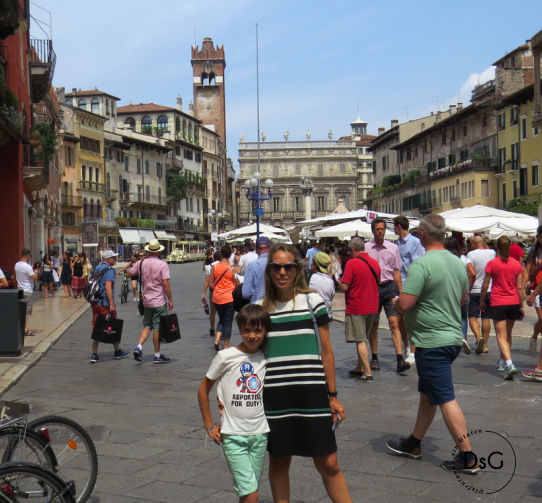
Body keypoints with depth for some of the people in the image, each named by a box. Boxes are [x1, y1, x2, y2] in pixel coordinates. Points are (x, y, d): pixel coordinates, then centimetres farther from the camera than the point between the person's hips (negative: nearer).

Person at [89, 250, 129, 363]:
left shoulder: (97, 269, 13)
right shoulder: (109, 270, -13)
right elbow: (108, 287, -22)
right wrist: (112, 304, -23)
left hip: (95, 303, 7)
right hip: (105, 304, -7)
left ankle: (94, 354, 5)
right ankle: (117, 352, 21)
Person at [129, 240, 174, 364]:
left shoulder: (141, 263, 1)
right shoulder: (162, 264, -12)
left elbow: (129, 274, 12)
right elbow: (165, 283, -16)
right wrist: (170, 300, -9)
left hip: (146, 300, 5)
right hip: (159, 302, -5)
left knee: (147, 326, 17)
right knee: (158, 328, 2)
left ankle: (139, 347, -1)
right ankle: (157, 355, 9)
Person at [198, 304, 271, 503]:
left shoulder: (265, 359, 4)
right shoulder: (226, 357, -7)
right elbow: (203, 390, 2)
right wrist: (209, 425, 1)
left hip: (259, 434, 4)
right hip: (233, 435, -4)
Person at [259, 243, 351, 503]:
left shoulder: (313, 301, 1)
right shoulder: (260, 308, 6)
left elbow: (326, 352, 4)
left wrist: (333, 396, 3)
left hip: (311, 393, -2)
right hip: (274, 396, 2)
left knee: (328, 464, 1)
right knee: (278, 462, 11)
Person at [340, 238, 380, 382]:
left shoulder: (351, 263, -16)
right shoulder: (375, 263, 5)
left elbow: (344, 287, -18)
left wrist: (338, 280, 3)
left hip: (356, 308, -7)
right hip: (372, 307, 7)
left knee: (360, 341, -1)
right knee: (362, 339, 18)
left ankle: (368, 374, -2)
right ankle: (359, 369, 27)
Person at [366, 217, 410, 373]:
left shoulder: (393, 248, 6)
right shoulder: (366, 248, 1)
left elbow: (396, 272, 10)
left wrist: (401, 293, 7)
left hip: (389, 287, 0)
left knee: (394, 323, -8)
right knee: (373, 325, 9)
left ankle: (400, 360, -12)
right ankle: (374, 358, 20)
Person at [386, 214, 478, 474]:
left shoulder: (421, 264, -20)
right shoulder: (458, 263, 6)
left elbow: (404, 304, -23)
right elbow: (463, 298, 19)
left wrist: (394, 302, -2)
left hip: (432, 342, -9)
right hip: (453, 336, 9)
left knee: (446, 399, -3)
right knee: (427, 394, 19)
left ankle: (468, 458, 1)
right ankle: (414, 444, 33)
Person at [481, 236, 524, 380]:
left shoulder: (492, 264, -7)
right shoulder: (517, 264, 1)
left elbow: (485, 286, -4)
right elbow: (520, 287, 3)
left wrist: (482, 301, 10)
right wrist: (521, 306, 10)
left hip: (498, 303, -4)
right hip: (513, 303, 4)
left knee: (501, 336, -5)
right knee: (508, 334, 18)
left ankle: (509, 363, -22)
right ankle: (502, 362, 30)